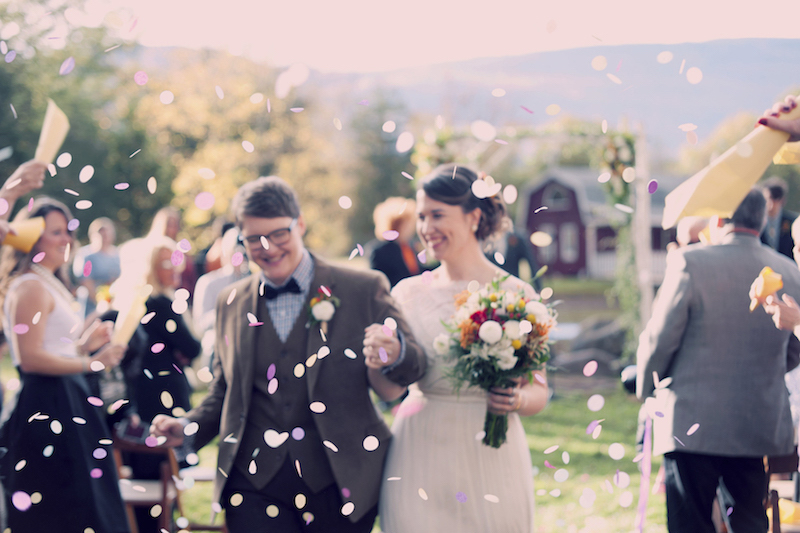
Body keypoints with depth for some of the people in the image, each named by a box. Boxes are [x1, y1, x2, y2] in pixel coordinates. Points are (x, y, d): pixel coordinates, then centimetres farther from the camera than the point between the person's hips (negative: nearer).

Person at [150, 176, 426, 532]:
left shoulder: (363, 289, 1)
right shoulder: (231, 303, 11)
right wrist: (189, 429, 2)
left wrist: (395, 354, -23)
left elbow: (413, 367, 0)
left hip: (339, 481, -2)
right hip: (254, 487, 2)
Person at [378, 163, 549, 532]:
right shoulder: (408, 293, 7)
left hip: (491, 461, -2)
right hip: (420, 458, 2)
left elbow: (539, 391, 0)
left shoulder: (516, 295, -1)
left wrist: (517, 399, -19)